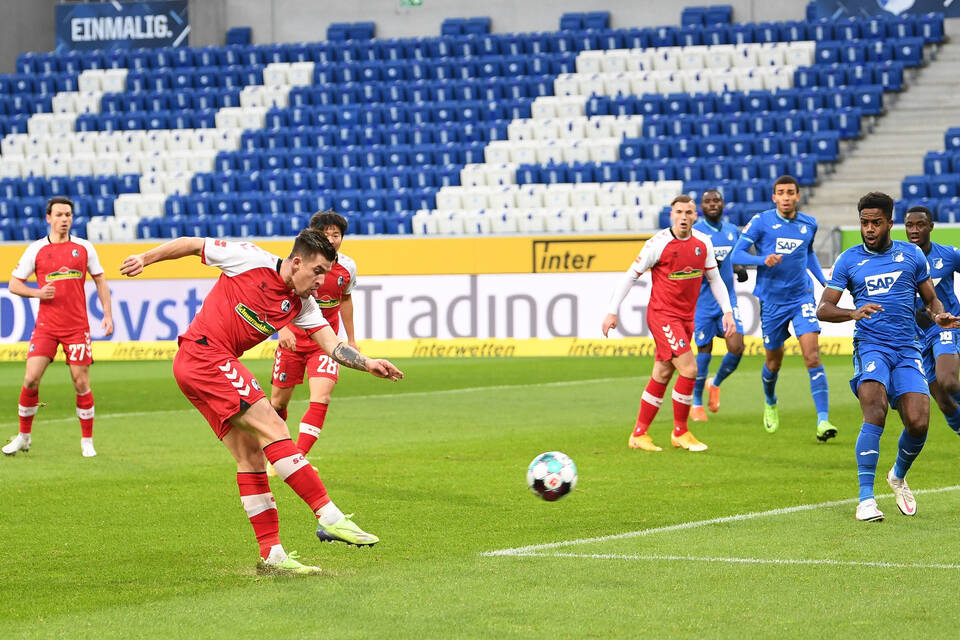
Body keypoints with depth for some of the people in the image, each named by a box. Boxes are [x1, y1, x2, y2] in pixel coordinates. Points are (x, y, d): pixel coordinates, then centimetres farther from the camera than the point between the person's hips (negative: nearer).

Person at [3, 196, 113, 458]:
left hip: (77, 326, 0)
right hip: (46, 326, 0)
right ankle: (24, 436, 8)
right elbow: (14, 284, 7)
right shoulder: (36, 250, 2)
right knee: (31, 379, -8)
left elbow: (100, 281, 13)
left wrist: (107, 315, 4)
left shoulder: (84, 248, 5)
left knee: (81, 383, -2)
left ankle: (87, 441, 11)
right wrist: (38, 293, -12)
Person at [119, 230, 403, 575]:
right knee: (273, 428, -15)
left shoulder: (302, 304, 9)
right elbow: (192, 245, 0)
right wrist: (145, 258, 1)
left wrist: (368, 363, -15)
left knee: (251, 454, 4)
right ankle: (329, 517, -18)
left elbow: (333, 345, 2)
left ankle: (271, 554, 5)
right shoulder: (250, 259, -9)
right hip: (205, 354, -9)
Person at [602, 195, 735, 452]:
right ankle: (680, 432, 0)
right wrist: (612, 312, -7)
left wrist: (727, 311, 7)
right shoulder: (659, 243, -13)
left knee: (662, 375, 10)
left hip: (686, 316, 6)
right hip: (662, 315, -6)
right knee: (689, 369, -15)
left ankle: (639, 434, 19)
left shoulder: (703, 243, 4)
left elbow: (714, 278, 15)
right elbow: (631, 275, -7)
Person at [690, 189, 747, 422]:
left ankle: (715, 384, 19)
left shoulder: (733, 231, 9)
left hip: (728, 299, 4)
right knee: (704, 352, -1)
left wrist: (740, 270, 2)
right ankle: (696, 403, 17)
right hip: (702, 301, -4)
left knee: (737, 347, -10)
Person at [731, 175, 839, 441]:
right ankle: (770, 403, 44)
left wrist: (824, 282, 13)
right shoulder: (761, 221, -6)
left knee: (812, 355, -16)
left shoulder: (809, 225, 5)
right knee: (774, 361, 11)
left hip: (802, 297, 1)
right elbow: (737, 255, -7)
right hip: (771, 301, -1)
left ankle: (823, 420, -21)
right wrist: (763, 260, -24)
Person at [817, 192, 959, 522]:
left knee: (918, 423, -12)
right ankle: (865, 498, -25)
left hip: (907, 350, 2)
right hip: (870, 345, -2)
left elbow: (931, 299, 18)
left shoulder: (912, 255, 10)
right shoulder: (848, 260, 5)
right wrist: (852, 313, -20)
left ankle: (899, 476, 21)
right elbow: (823, 309, 0)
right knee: (875, 412, -26)